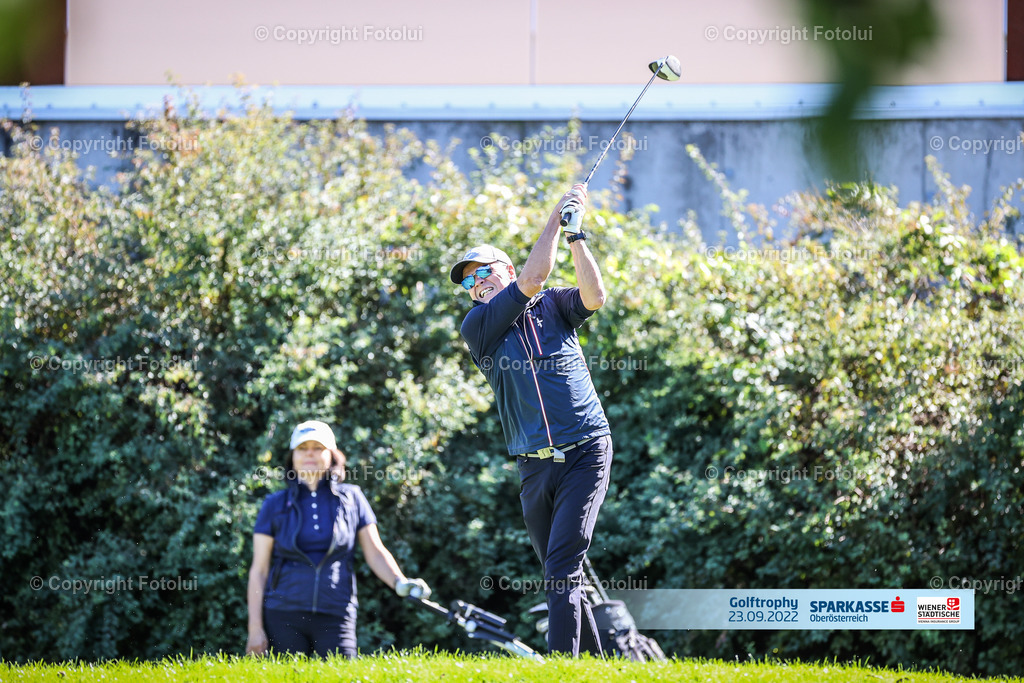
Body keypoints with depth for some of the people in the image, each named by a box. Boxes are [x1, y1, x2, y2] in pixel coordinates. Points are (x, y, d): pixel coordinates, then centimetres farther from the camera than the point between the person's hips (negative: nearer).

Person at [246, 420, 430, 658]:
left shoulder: (351, 498, 11)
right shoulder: (275, 505, 9)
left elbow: (375, 552, 8)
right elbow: (258, 571, 7)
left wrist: (400, 583, -13)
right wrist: (255, 628, 0)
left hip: (335, 617, 0)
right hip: (284, 616, 0)